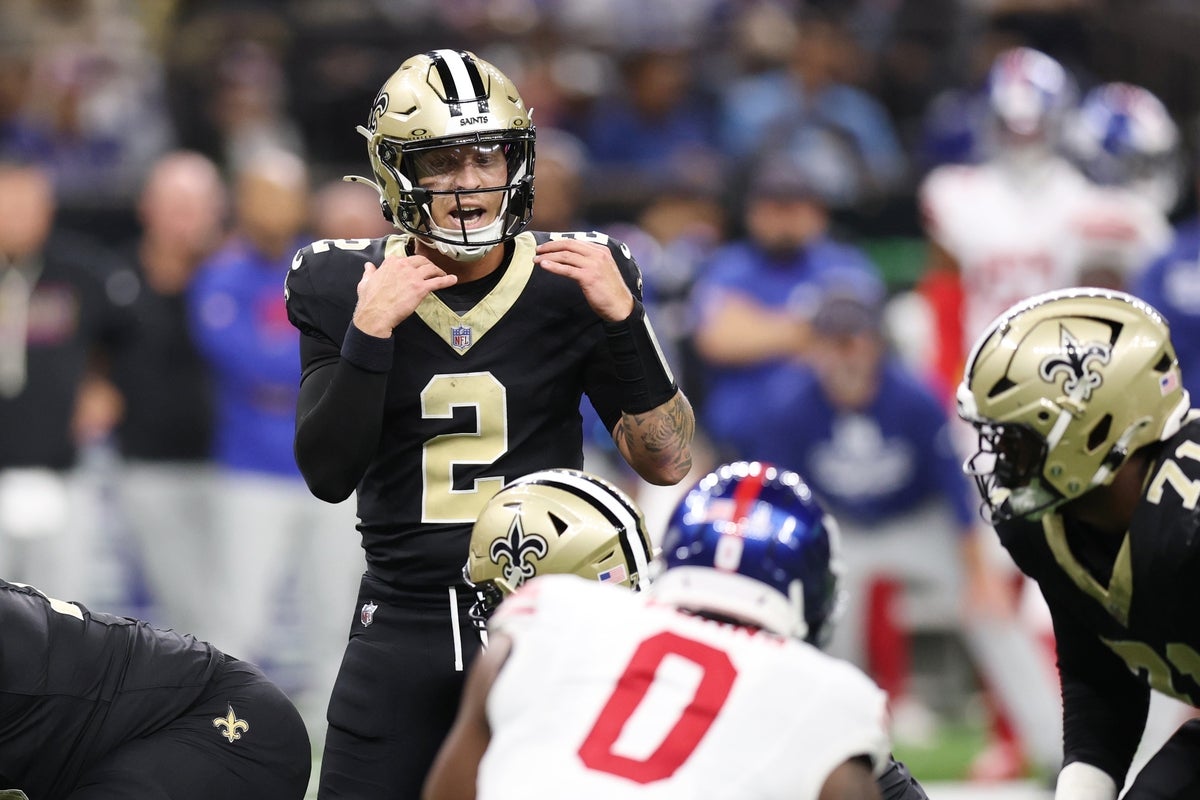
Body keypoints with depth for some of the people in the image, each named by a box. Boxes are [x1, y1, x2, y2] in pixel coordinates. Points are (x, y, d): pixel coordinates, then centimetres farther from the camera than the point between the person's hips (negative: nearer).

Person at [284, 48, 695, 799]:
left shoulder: (576, 279, -2)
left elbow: (668, 460, -6)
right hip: (405, 623, 1)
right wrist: (369, 334, -20)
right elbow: (328, 475, -8)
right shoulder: (342, 287, -1)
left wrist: (621, 316, -18)